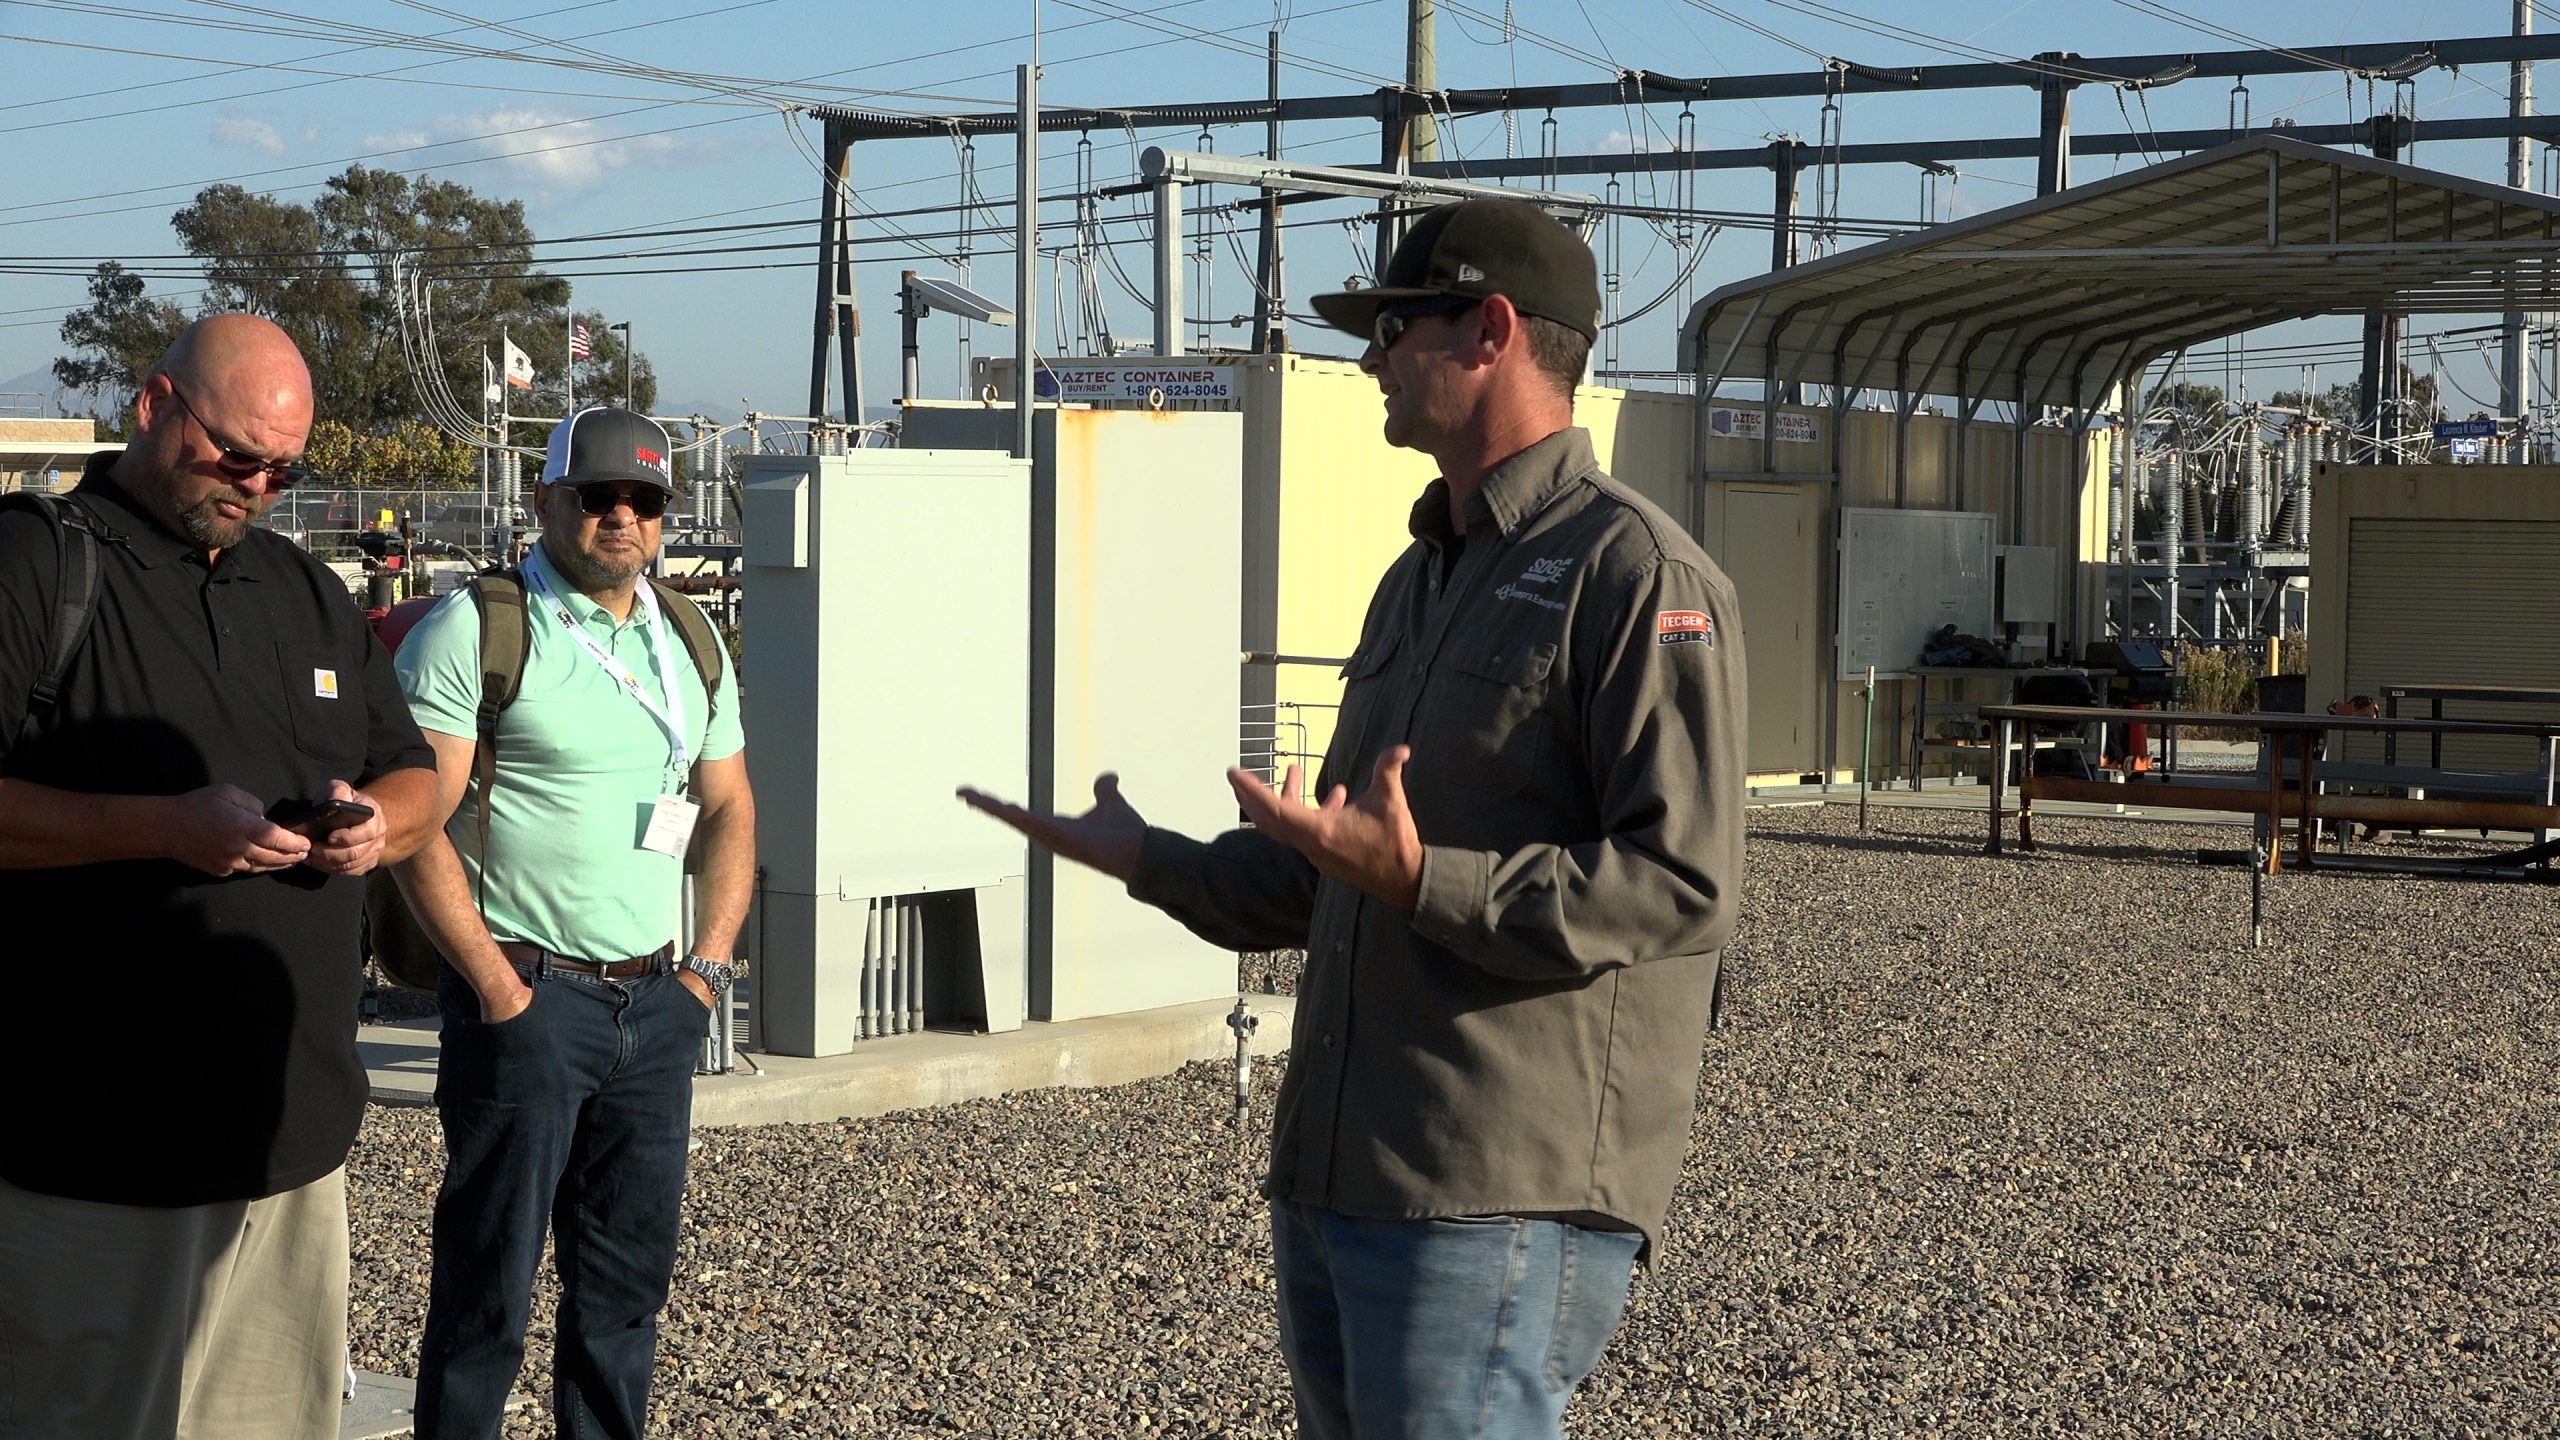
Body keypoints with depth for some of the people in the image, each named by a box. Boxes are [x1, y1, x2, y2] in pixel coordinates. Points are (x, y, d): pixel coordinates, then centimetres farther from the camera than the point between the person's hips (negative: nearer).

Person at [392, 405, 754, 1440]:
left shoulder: (688, 638, 14)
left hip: (657, 1003, 6)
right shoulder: (476, 630, -7)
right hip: (529, 996, -6)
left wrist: (707, 967, 8)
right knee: (490, 1281, -2)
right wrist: (496, 986, -13)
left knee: (629, 1274, 10)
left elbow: (727, 809, 20)